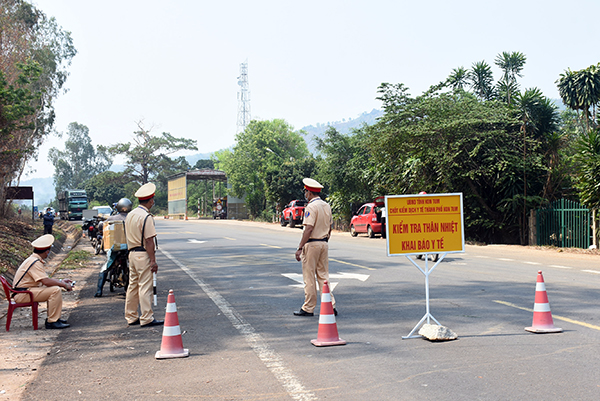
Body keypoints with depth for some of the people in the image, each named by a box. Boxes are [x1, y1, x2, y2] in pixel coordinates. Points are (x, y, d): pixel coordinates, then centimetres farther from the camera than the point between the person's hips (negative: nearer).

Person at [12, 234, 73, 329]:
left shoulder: (34, 259, 13)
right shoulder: (35, 263, -19)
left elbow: (45, 279, 20)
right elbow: (46, 281, -26)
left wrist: (61, 281, 12)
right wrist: (64, 285, -15)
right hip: (23, 294, -11)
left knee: (56, 286, 15)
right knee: (55, 290, -21)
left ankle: (54, 318, 13)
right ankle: (52, 322, -17)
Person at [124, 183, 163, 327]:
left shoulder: (130, 215, 12)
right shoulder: (146, 217, -15)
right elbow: (149, 241, -18)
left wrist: (131, 251, 21)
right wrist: (153, 260, -17)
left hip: (132, 253, 9)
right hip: (143, 255, -9)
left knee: (133, 286, 13)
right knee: (145, 287, -6)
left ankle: (131, 317, 19)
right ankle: (147, 319, -4)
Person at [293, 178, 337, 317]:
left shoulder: (311, 207, -13)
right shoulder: (327, 206, 11)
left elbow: (309, 229, -20)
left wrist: (300, 248, -20)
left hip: (311, 244, -8)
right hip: (324, 243, 8)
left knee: (309, 277, 0)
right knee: (323, 275, 11)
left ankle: (308, 308, 5)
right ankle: (331, 305, 7)